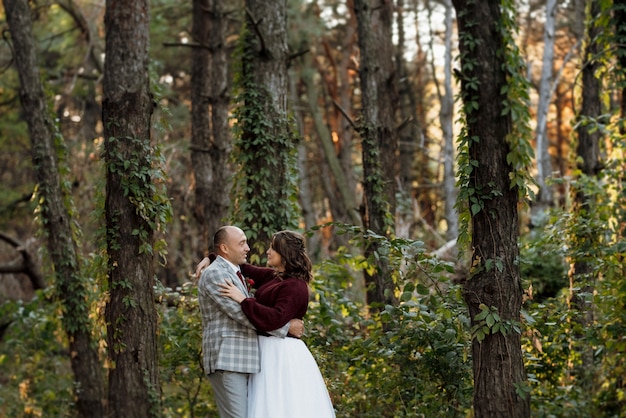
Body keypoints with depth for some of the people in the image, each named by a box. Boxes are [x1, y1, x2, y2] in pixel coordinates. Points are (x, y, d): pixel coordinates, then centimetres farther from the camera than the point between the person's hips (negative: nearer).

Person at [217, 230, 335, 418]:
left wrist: (243, 299, -24)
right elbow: (244, 269, 24)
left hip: (282, 354, -9)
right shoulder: (273, 276, 11)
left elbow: (275, 318, -26)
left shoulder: (295, 286, -16)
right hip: (268, 351, 9)